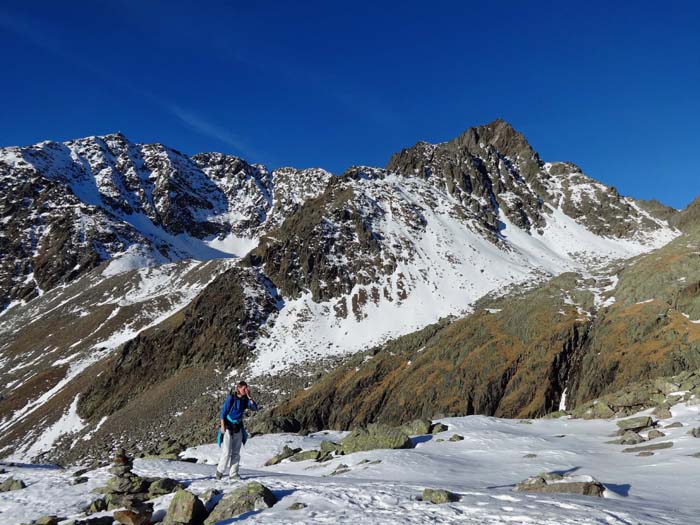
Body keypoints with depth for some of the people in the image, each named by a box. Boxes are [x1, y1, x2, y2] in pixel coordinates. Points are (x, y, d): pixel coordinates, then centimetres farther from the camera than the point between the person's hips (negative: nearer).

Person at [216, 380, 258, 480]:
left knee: (236, 452, 7)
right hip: (228, 427, -5)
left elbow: (255, 408, -8)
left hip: (238, 427, 5)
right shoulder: (231, 398, -13)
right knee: (226, 452, -7)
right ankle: (220, 471, 12)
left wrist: (249, 397, -15)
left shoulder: (245, 399, 1)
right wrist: (222, 426, -15)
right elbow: (223, 412, -11)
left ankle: (233, 473, 14)